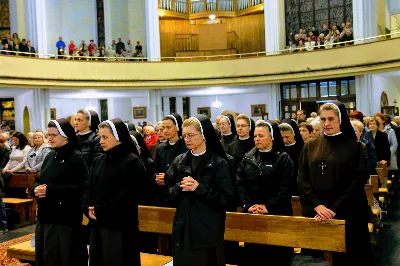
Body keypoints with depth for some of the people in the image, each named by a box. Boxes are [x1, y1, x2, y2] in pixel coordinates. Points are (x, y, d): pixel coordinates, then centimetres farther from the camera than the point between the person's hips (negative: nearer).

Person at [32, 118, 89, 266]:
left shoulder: (76, 158, -13)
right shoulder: (50, 156, 12)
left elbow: (81, 188, -21)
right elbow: (40, 180, 18)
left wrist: (49, 190, -23)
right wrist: (36, 188, -6)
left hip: (65, 219, -8)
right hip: (45, 216, 8)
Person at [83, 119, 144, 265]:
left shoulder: (132, 161, -10)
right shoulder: (99, 160, 12)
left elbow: (126, 195, -17)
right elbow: (88, 187, 11)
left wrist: (100, 211, -15)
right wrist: (88, 208, -7)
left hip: (120, 226, -7)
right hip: (97, 223, 7)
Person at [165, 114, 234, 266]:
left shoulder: (219, 163, -8)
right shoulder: (179, 161, 6)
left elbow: (226, 198, -11)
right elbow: (169, 194, 7)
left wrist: (199, 188, -20)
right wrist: (180, 187, -14)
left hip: (208, 232, -4)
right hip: (183, 228, 4)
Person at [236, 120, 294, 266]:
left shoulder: (283, 158, -3)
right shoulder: (248, 158, 9)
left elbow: (285, 188, -10)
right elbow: (240, 183, 2)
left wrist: (268, 207, -17)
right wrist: (247, 205, -10)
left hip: (276, 213, -3)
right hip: (251, 214, 4)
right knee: (251, 254, 11)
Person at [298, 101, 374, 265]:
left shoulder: (354, 146, -2)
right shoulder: (310, 147, 6)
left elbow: (357, 183, -8)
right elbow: (302, 180, 0)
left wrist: (334, 209, -16)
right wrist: (317, 206, -14)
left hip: (347, 213, -2)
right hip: (316, 213, 2)